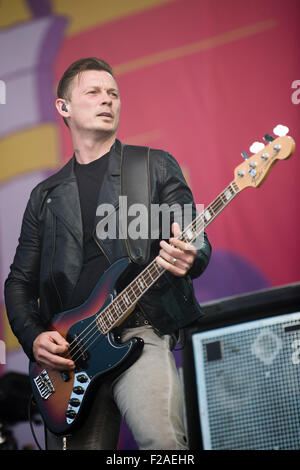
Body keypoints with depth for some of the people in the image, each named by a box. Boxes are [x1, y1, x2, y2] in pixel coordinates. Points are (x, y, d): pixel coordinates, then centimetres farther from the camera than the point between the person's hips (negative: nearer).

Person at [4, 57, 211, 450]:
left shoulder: (156, 166, 12)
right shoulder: (46, 196, 20)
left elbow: (197, 242, 5)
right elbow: (19, 281, 20)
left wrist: (189, 259, -20)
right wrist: (33, 337, 1)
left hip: (142, 329, -3)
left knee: (162, 439, -28)